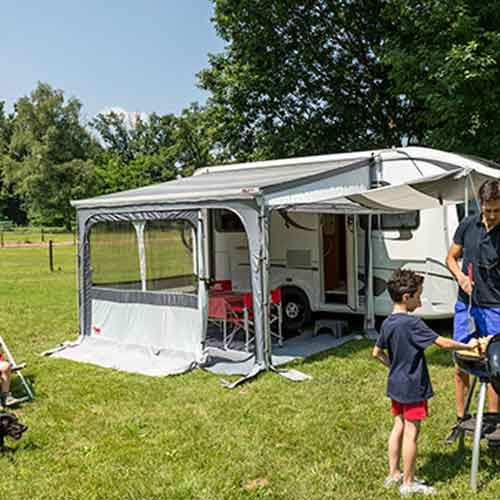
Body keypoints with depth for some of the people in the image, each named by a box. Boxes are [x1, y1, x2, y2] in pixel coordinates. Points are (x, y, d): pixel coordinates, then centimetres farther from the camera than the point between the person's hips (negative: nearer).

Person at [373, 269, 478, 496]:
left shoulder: (387, 323, 3)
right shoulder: (412, 323, -22)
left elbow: (377, 353, 13)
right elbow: (443, 343, -19)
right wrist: (468, 346, -5)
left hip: (396, 384, 8)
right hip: (413, 387, -8)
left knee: (398, 427, 17)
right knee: (411, 433, 2)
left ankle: (394, 474, 27)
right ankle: (408, 483, 14)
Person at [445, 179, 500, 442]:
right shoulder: (468, 225, 1)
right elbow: (451, 258, 13)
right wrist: (460, 277, -7)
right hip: (465, 305, 4)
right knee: (461, 364, 10)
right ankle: (461, 418, 24)